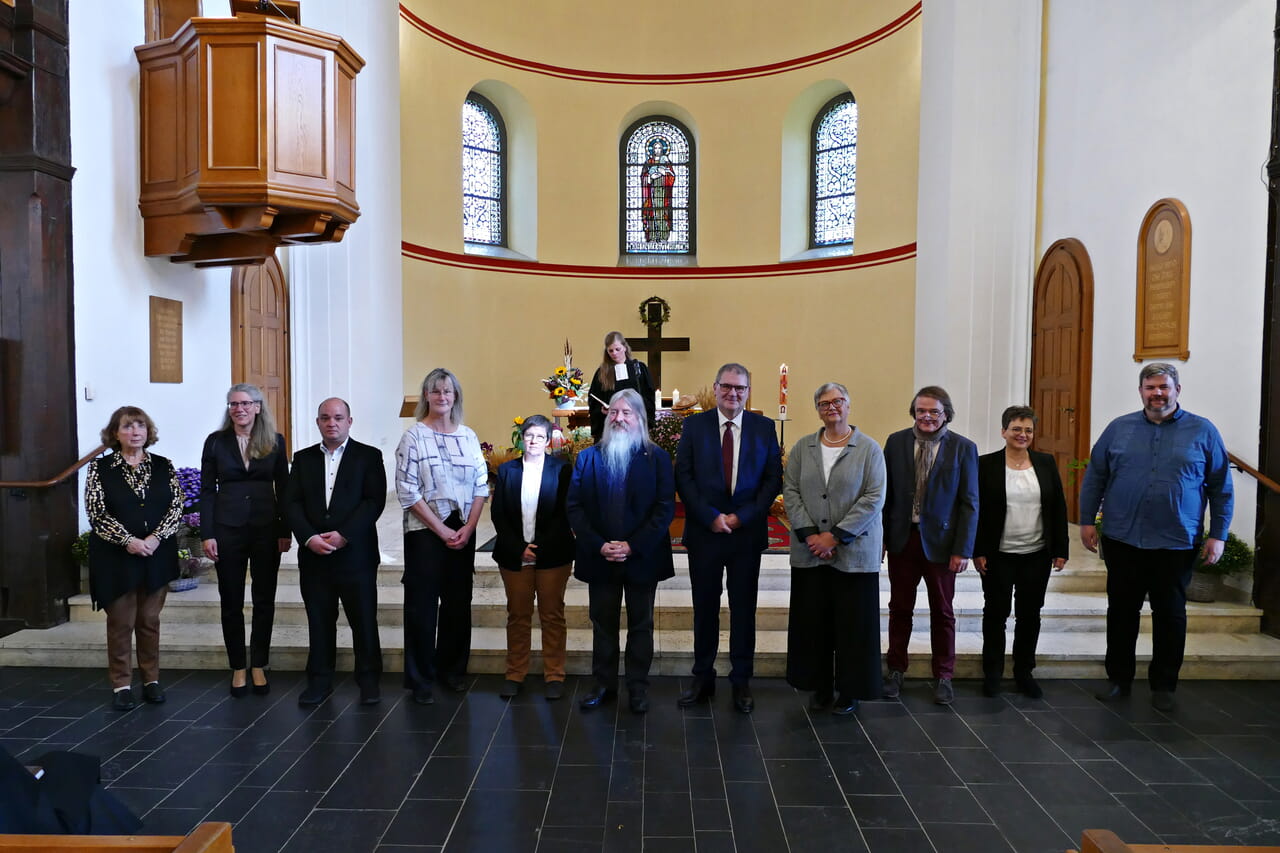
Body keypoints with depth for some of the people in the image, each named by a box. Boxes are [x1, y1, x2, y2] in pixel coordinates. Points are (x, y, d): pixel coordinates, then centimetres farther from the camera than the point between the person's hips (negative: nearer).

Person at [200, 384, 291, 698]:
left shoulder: (275, 442, 2)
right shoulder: (216, 441, 2)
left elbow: (283, 488, 4)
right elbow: (207, 490, 2)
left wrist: (285, 531, 0)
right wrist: (207, 535, -5)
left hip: (266, 529, 0)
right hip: (228, 528, 0)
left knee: (264, 601, 5)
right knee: (231, 602, 7)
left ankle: (259, 667, 18)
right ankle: (238, 668, 19)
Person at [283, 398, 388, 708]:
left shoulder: (369, 456, 1)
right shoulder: (303, 458, 12)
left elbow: (375, 501, -8)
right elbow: (292, 503, 5)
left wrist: (343, 535, -16)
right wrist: (309, 538, -11)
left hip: (355, 552, -3)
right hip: (313, 554, 3)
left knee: (364, 620, 3)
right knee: (319, 621, 9)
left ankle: (368, 680, 16)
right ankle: (320, 680, 22)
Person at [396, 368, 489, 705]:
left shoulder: (468, 436, 7)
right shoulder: (414, 436, -4)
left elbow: (481, 485, 6)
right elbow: (407, 492, -9)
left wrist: (468, 527, -6)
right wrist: (442, 530, -11)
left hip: (463, 531, 4)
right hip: (425, 531, -3)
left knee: (459, 602, 10)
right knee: (422, 605, 1)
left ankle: (452, 669, 27)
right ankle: (420, 679, 15)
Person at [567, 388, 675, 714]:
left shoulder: (657, 457, -1)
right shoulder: (587, 457, 4)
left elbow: (665, 508, -7)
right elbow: (574, 506, -1)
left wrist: (633, 546, -16)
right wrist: (599, 545, -13)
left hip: (642, 558, -1)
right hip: (600, 558, 2)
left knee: (640, 625, 10)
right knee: (602, 624, 12)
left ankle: (638, 687, 23)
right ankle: (603, 684, 25)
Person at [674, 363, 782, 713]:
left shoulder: (764, 427, 3)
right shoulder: (694, 425, 2)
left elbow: (773, 479, 0)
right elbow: (683, 476, -2)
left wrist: (741, 517, -10)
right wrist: (710, 516, -11)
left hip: (747, 532, 0)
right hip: (704, 531, 0)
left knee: (744, 609, 9)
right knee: (704, 607, 9)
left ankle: (741, 682, 21)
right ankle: (703, 679, 23)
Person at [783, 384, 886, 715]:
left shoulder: (869, 449, -1)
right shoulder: (802, 448, 7)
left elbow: (874, 498, -8)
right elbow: (791, 492, 2)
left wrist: (836, 536, -14)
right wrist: (810, 535, -10)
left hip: (855, 552, -2)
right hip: (810, 552, 3)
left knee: (853, 622, 4)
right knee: (813, 622, 7)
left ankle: (850, 690, 20)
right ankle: (820, 687, 22)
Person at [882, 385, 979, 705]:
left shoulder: (963, 448, -4)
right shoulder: (896, 442, 1)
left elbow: (969, 503, -5)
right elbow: (884, 492, 3)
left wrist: (963, 549, -10)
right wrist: (880, 535, -1)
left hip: (940, 540, -1)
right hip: (902, 537, 1)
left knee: (942, 611, 11)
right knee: (900, 608, 11)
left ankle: (943, 676, 26)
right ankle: (896, 670, 26)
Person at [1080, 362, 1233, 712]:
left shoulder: (1203, 432, 0)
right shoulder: (1118, 428, 3)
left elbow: (1221, 487, 3)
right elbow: (1094, 477, 6)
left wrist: (1218, 535, -1)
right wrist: (1086, 521, 2)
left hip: (1177, 543, -1)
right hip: (1122, 540, 1)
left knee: (1170, 614, 10)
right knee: (1121, 611, 10)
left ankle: (1163, 685, 24)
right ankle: (1118, 678, 23)